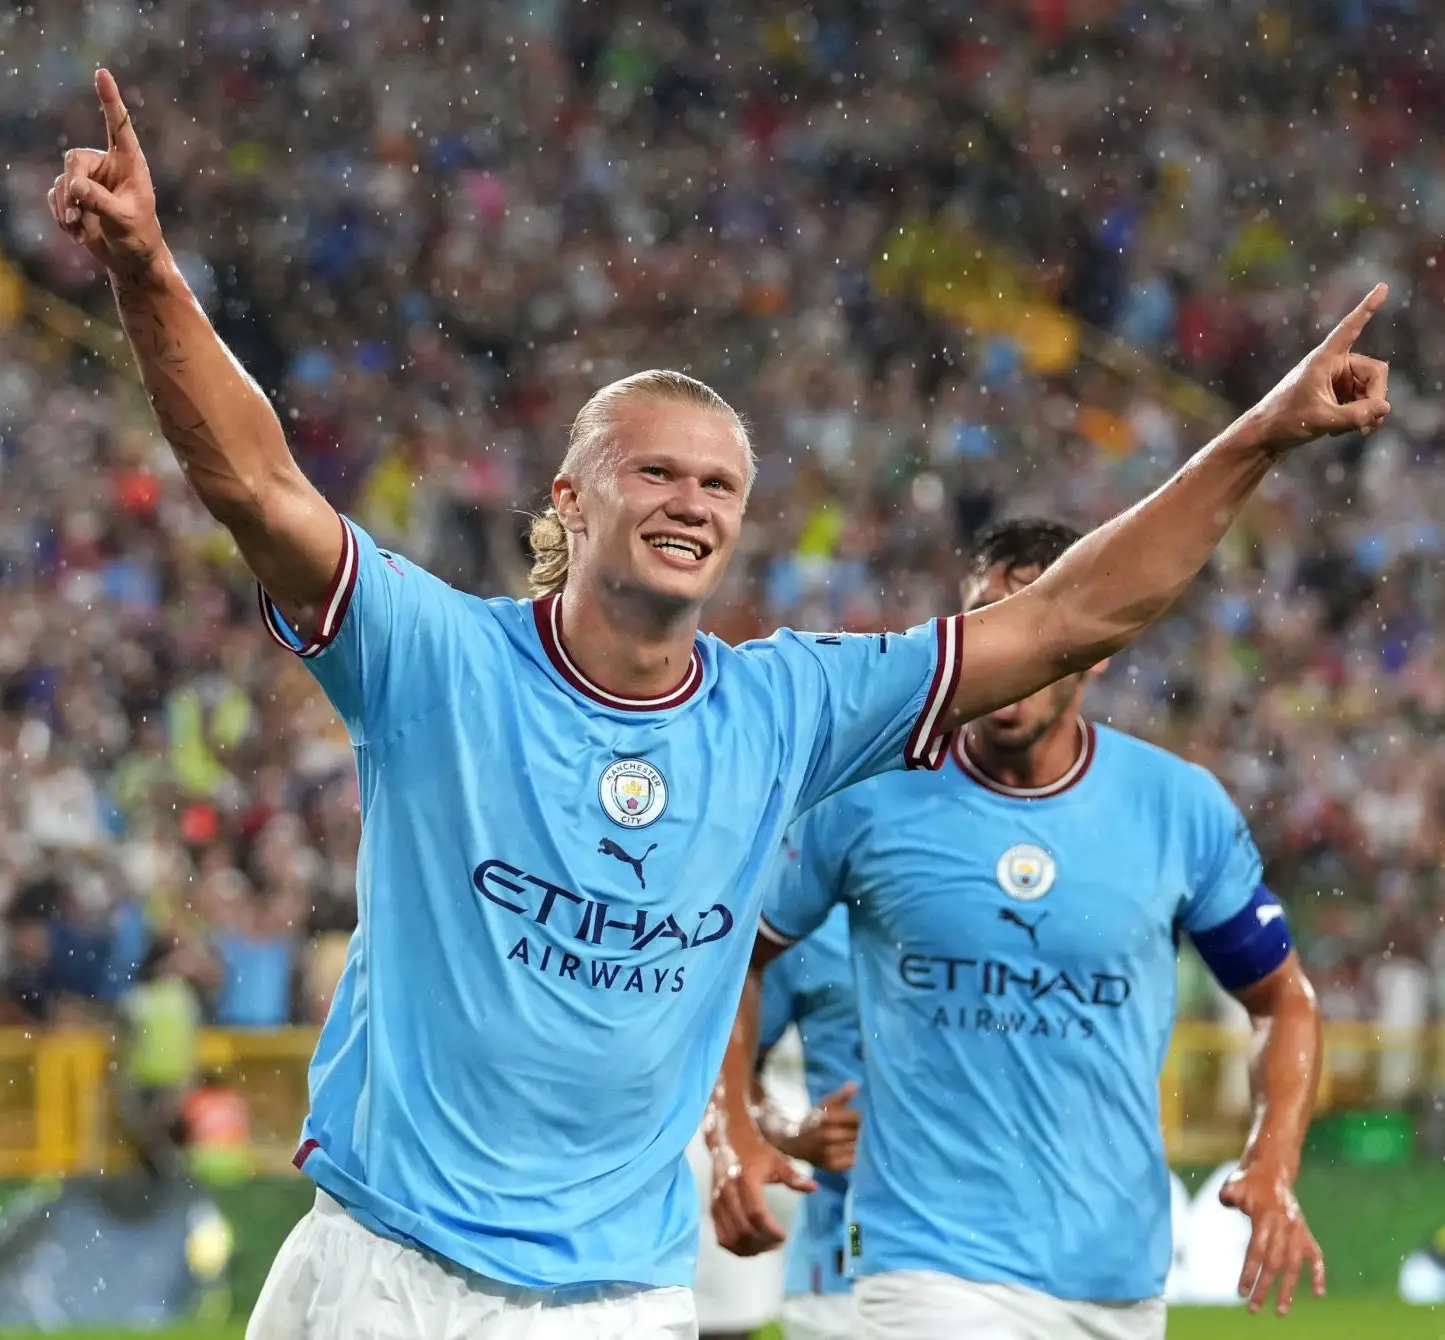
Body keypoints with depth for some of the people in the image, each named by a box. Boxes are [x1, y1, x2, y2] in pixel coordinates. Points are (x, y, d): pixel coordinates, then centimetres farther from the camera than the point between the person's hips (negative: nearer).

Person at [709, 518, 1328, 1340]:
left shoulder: (1183, 808, 1)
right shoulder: (866, 796, -3)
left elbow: (1284, 1000, 11)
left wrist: (1274, 1170, -6)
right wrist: (734, 1135, -6)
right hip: (932, 1266, -3)